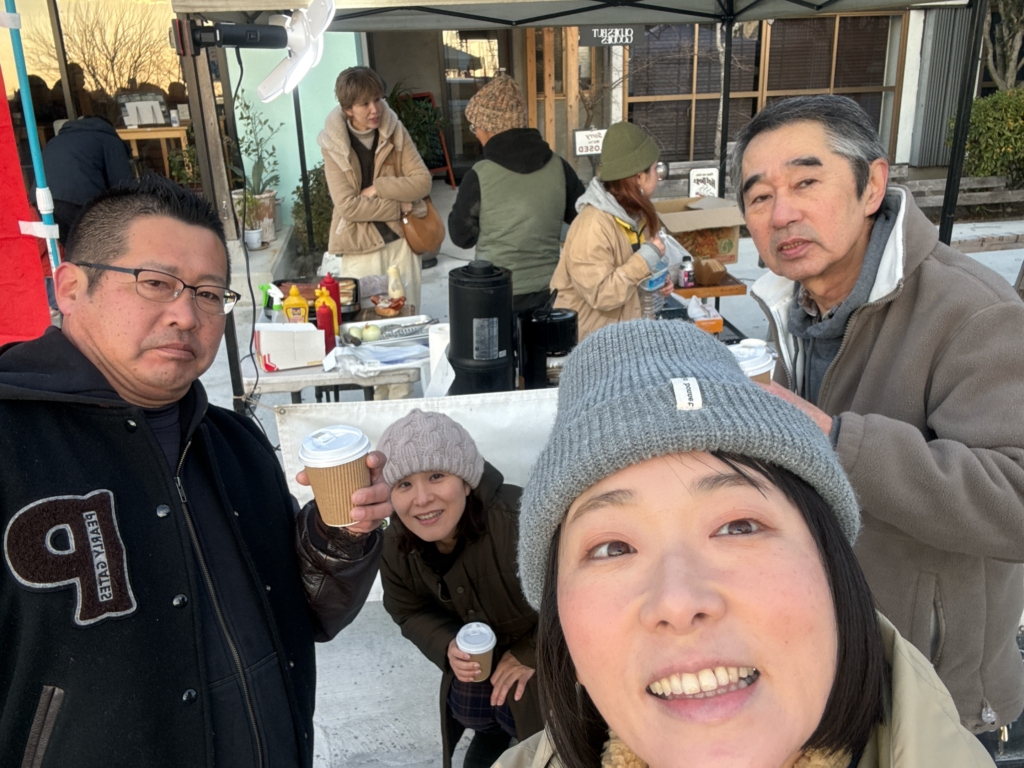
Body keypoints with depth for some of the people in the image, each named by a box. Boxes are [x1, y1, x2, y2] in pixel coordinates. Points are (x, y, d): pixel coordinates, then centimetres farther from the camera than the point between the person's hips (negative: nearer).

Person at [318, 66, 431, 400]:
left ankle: (402, 397, 20)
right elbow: (347, 206, -15)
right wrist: (398, 206, -14)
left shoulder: (394, 131, -1)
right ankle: (379, 398, 21)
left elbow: (422, 181, -7)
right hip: (360, 246, -2)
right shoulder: (334, 144, -8)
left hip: (400, 239, 2)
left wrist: (377, 187, -16)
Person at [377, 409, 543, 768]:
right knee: (469, 713, 29)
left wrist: (532, 653, -23)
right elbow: (411, 610, -3)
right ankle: (492, 732, 61)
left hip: (545, 660, -5)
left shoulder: (519, 517, -43)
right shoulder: (394, 545, -21)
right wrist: (447, 646, -23)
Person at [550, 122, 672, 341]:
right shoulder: (593, 226, -24)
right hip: (586, 340, -8)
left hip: (624, 333, 8)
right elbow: (601, 295, -28)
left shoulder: (635, 213, 2)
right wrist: (648, 257, -23)